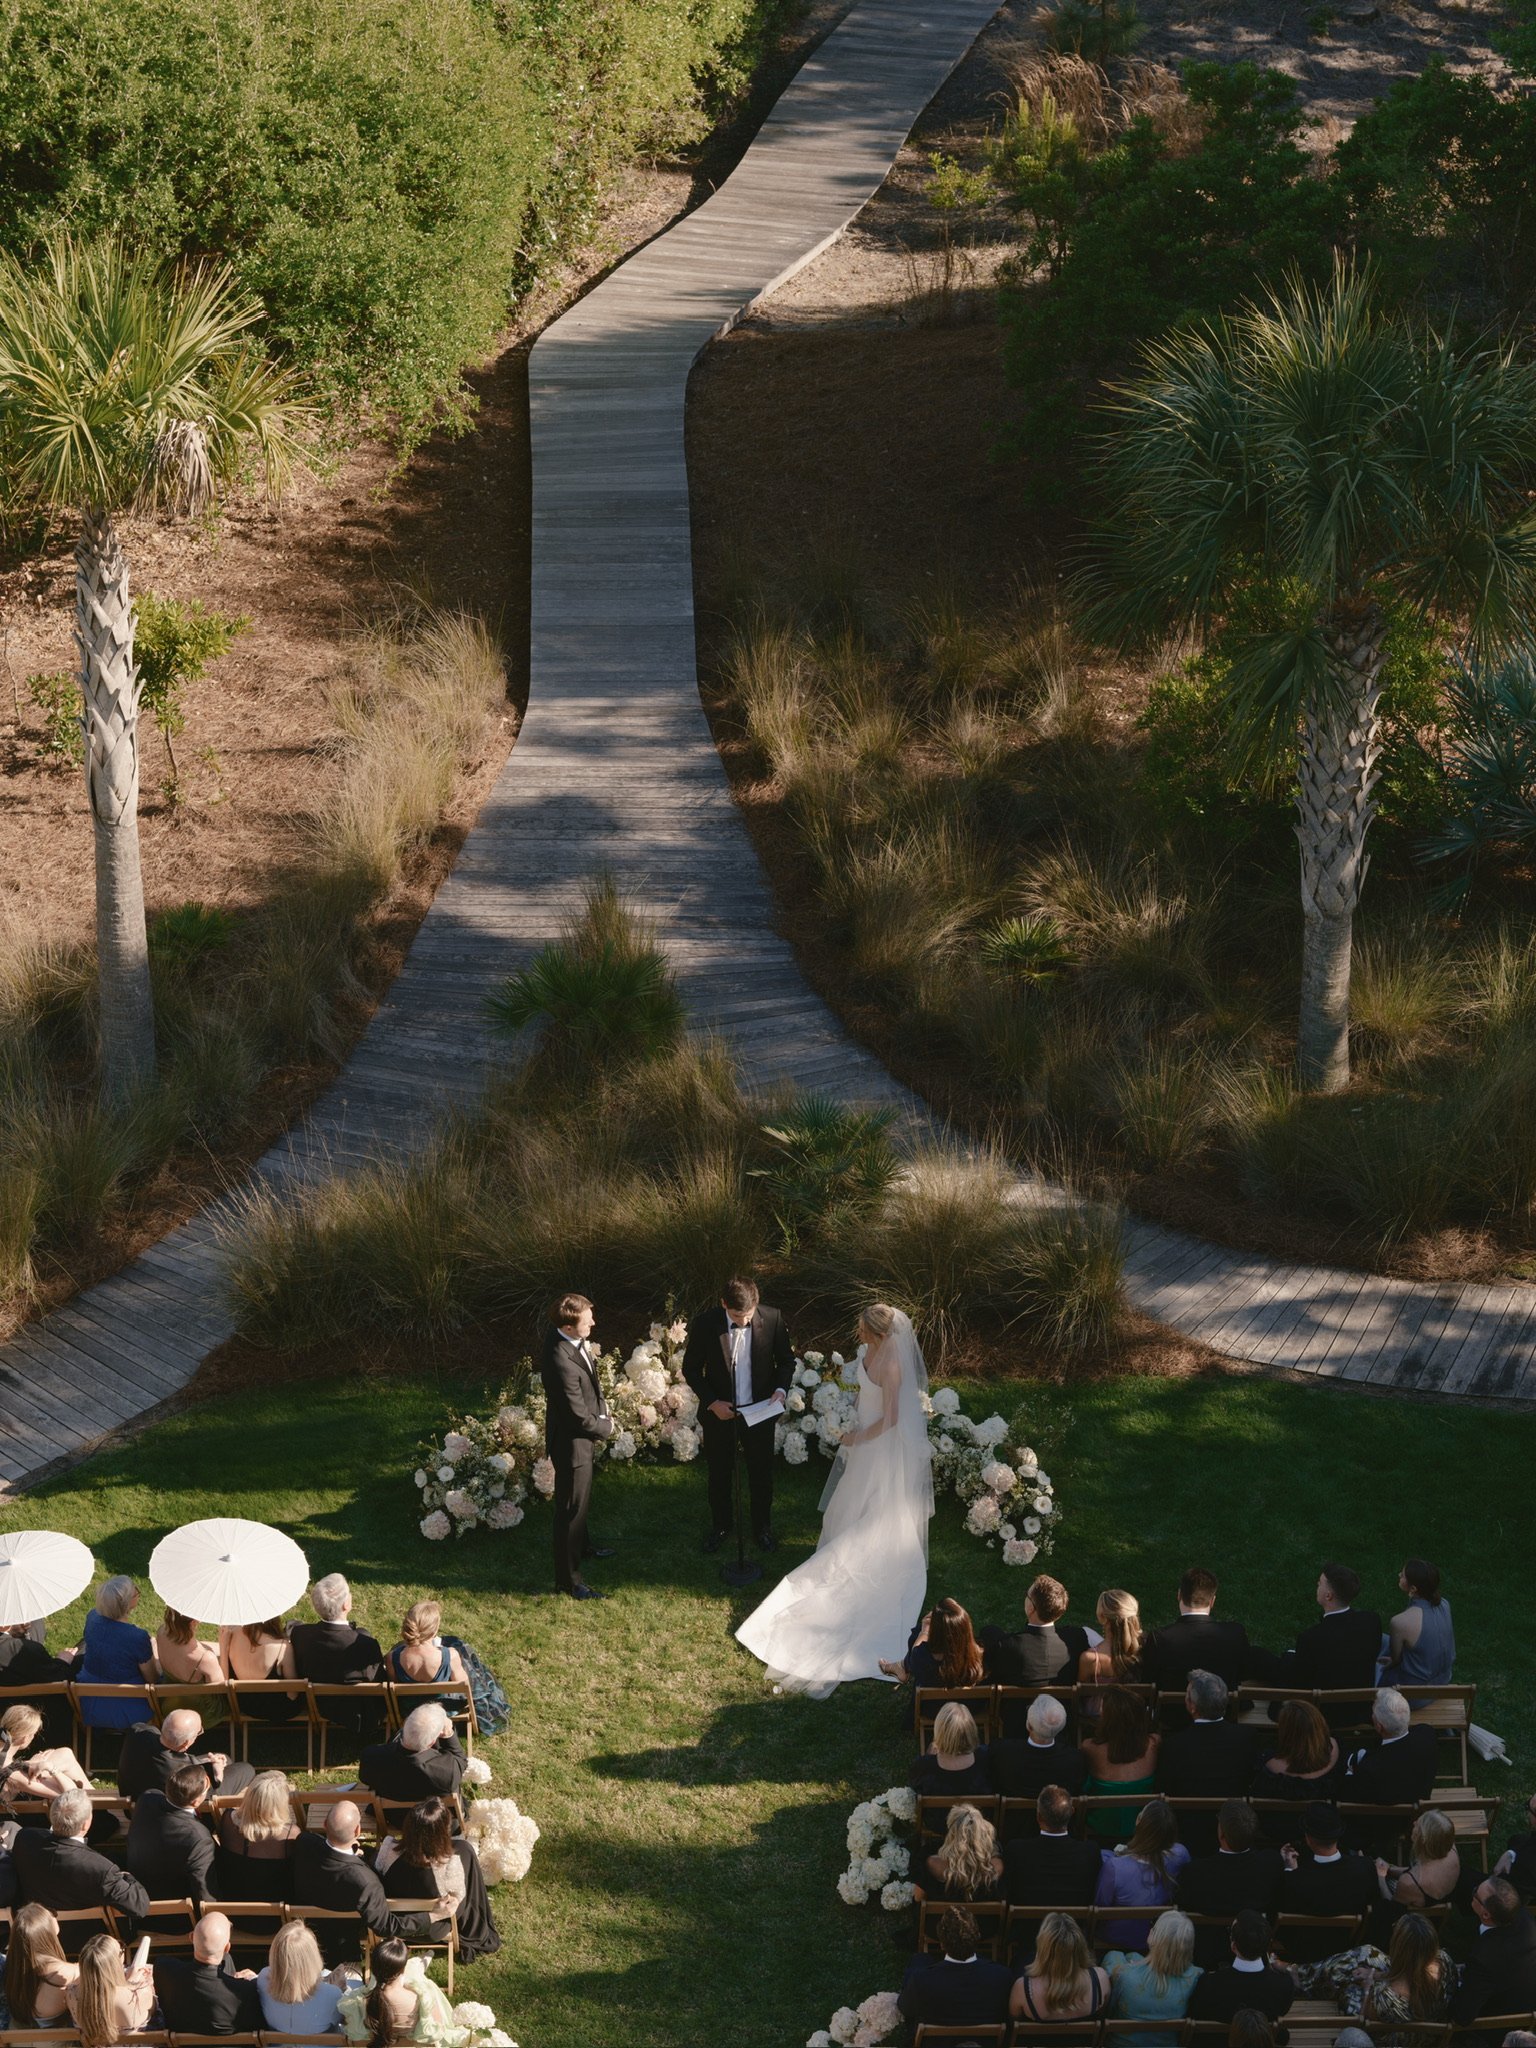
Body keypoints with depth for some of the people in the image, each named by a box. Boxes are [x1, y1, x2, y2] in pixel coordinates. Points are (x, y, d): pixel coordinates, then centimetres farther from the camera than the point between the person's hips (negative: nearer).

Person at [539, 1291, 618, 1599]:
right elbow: (580, 1418, -28)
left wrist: (601, 1409, 2)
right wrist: (605, 1427, -9)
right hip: (571, 1441, -9)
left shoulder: (559, 1334, -11)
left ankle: (579, 1545, 54)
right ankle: (568, 1579, 21)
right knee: (571, 1507, 7)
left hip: (581, 1436, 9)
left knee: (582, 1497, 31)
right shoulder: (562, 1363, -39)